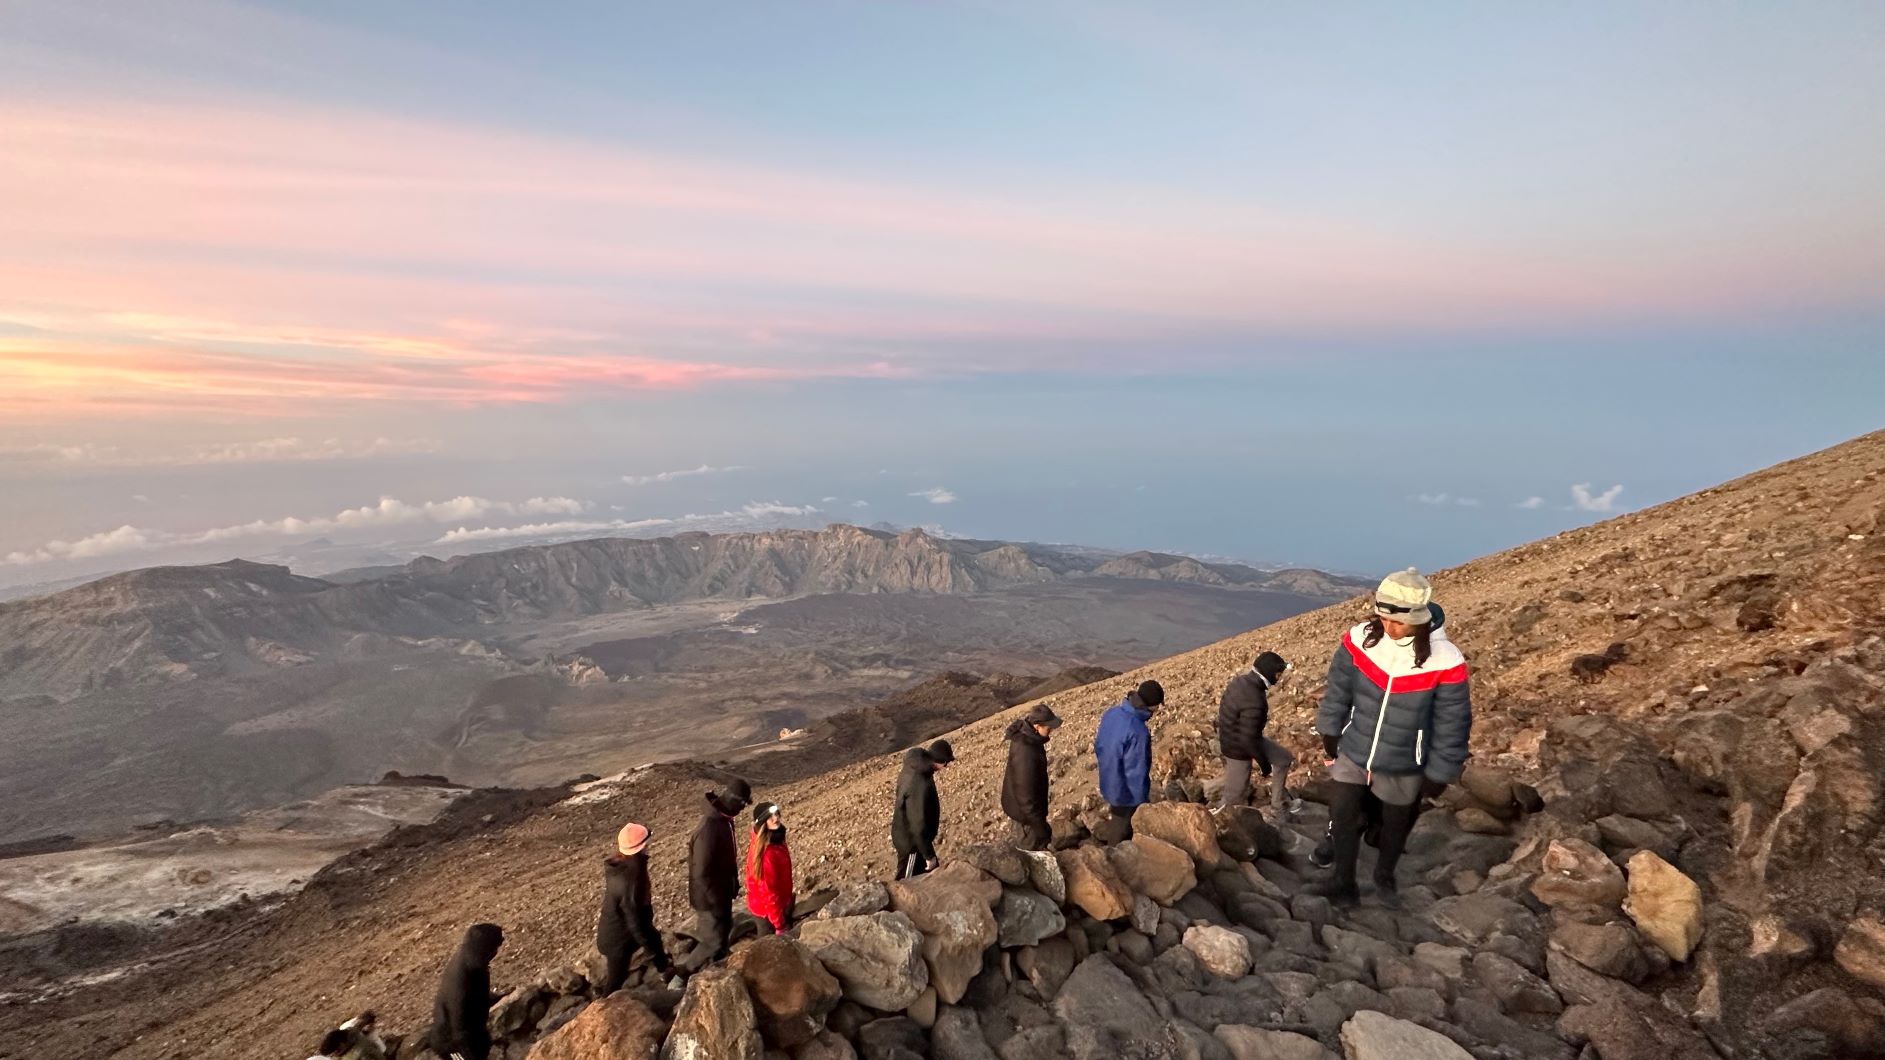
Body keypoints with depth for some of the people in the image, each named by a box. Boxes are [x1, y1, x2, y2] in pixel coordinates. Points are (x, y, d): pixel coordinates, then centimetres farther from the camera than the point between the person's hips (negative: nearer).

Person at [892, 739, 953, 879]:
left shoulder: (916, 765, -8)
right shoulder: (919, 786, -37)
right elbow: (918, 826, -30)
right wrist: (929, 855, -19)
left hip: (906, 834, 9)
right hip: (910, 841, -9)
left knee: (932, 873, 25)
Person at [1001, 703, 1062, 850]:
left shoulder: (1024, 733, -10)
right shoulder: (1025, 754, -39)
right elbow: (1026, 795, -32)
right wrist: (1040, 825, -23)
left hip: (1020, 800, 9)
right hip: (1025, 808, -9)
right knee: (1031, 849, 15)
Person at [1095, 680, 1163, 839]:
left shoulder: (1111, 714, -8)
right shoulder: (1138, 732, -34)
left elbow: (1099, 747, 6)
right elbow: (1136, 773, -27)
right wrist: (1142, 803, -14)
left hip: (1108, 786, 8)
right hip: (1126, 793, -8)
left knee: (1119, 830, 28)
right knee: (1124, 838, 14)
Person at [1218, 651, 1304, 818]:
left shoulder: (1241, 680, -7)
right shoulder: (1253, 701, -35)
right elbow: (1249, 740, -30)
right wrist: (1265, 765, -15)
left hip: (1238, 736, 9)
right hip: (1238, 747, -9)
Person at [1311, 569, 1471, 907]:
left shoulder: (1445, 662, -26)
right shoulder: (1359, 639, -19)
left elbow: (1452, 725, -14)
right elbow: (1338, 692, -3)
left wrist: (1439, 775, -7)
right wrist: (1329, 739, 5)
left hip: (1403, 764, -2)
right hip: (1353, 751, 2)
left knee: (1396, 824, 20)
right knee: (1343, 814, 9)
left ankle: (1384, 876, 47)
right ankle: (1344, 882, 30)